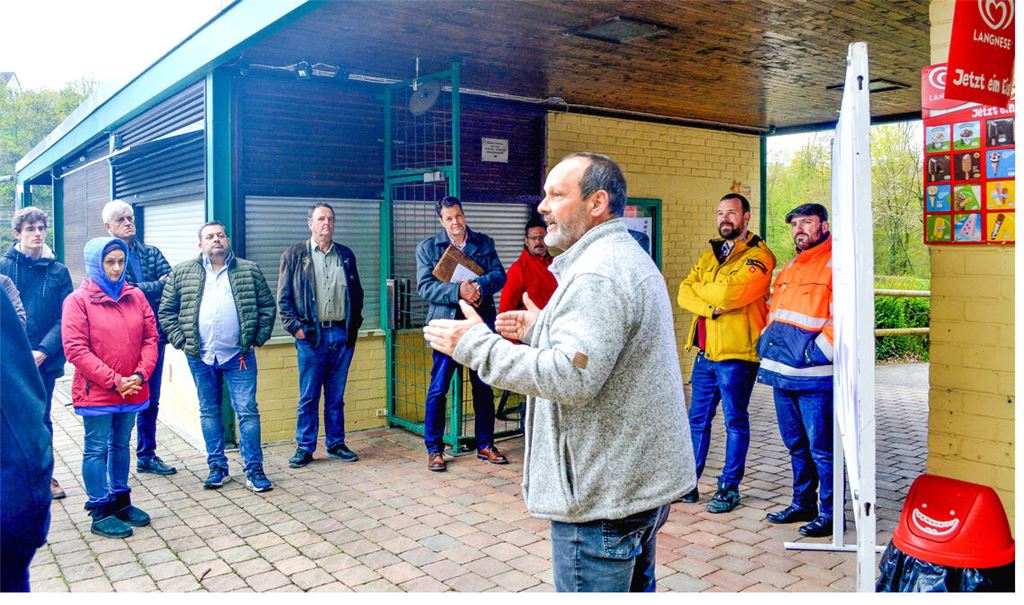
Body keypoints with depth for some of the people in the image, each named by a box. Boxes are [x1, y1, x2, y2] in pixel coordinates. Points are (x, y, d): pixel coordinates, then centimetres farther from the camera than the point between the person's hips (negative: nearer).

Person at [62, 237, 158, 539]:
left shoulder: (136, 296, 4)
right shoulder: (78, 300, -7)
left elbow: (150, 338, 5)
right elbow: (75, 349, -13)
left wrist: (140, 374, -10)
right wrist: (113, 381, -16)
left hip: (132, 389, 5)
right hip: (96, 392, -4)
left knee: (121, 445, 17)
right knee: (97, 449, 5)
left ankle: (120, 501, 30)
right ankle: (101, 513, 14)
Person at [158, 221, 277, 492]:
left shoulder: (250, 271, 4)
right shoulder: (182, 273, 6)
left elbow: (267, 307, 6)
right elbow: (167, 311, 8)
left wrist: (257, 338, -1)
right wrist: (181, 341, -1)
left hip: (239, 356, -1)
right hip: (201, 357, 2)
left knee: (247, 411, -1)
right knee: (209, 412, 11)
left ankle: (254, 469, 6)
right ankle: (217, 467, 22)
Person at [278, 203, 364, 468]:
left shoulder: (346, 255, 12)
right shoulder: (295, 255, 3)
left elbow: (357, 293, 17)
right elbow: (283, 297, 0)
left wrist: (354, 325, 8)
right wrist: (295, 327, -8)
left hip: (342, 334, 3)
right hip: (311, 335, -3)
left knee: (336, 396, 11)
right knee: (308, 396, 2)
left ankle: (335, 444, 21)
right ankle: (305, 448, 11)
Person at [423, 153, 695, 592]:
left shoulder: (597, 274, -21)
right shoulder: (629, 258, 15)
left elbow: (572, 378, -30)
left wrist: (477, 344, -22)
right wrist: (542, 330, 14)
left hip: (605, 491, -11)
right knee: (635, 586, 23)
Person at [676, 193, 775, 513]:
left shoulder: (758, 256, -7)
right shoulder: (709, 256, 16)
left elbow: (729, 293, -22)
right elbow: (684, 293, 3)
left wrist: (700, 287, -3)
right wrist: (711, 308, -16)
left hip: (737, 353, -6)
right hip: (706, 351, 7)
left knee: (735, 421, 5)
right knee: (698, 419, 12)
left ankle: (730, 487, 16)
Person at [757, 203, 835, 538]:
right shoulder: (790, 268, 20)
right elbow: (773, 311, 28)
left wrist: (816, 352, -19)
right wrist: (766, 342, 16)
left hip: (814, 377, -8)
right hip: (782, 374, 8)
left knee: (821, 448, 0)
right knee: (796, 446, 17)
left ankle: (829, 513, 12)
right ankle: (802, 504, 30)